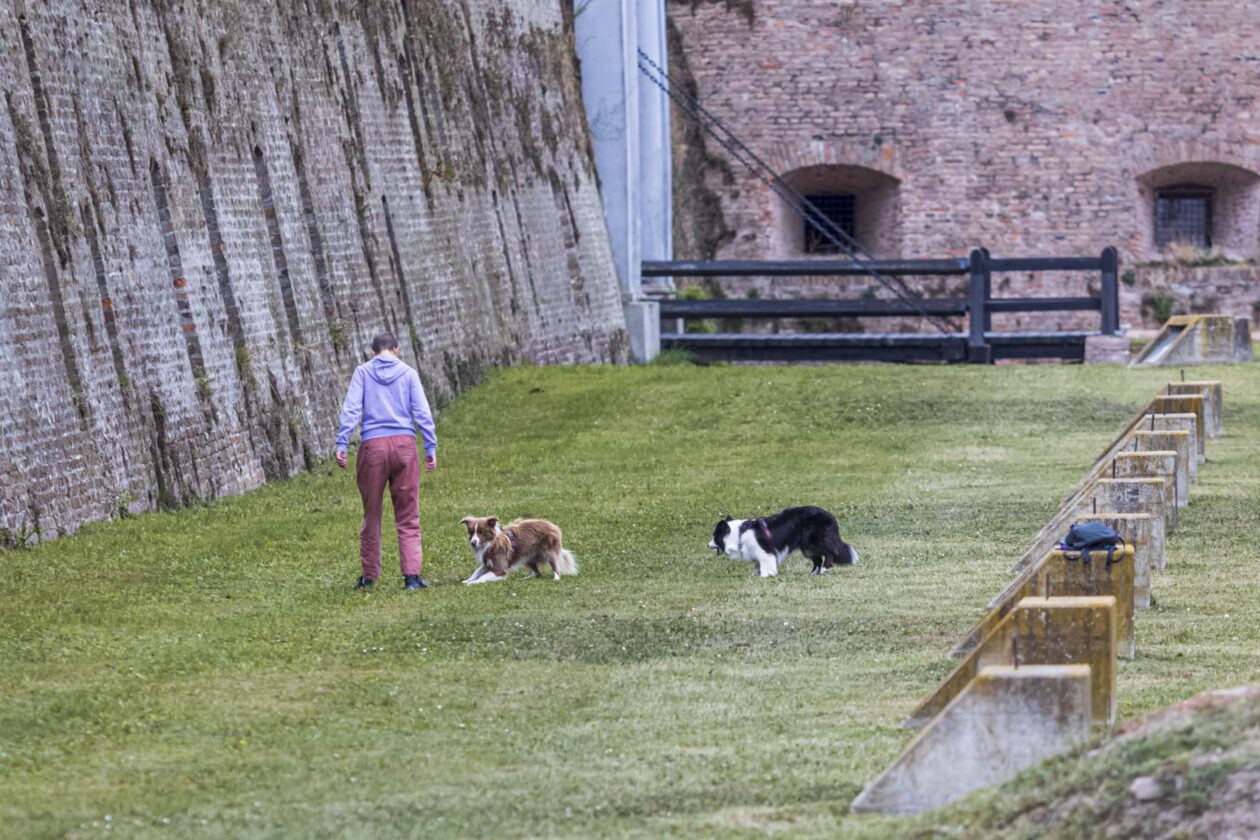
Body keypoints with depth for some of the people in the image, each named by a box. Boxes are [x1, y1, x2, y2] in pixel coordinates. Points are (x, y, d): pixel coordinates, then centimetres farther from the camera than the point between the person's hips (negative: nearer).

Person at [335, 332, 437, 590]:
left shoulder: (363, 372, 6)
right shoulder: (408, 374, 7)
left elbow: (351, 409, -3)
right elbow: (422, 412, 1)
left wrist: (341, 444, -6)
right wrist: (431, 448, 2)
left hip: (372, 445, 0)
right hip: (404, 443, 0)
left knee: (371, 514, 10)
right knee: (408, 516, 3)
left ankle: (369, 575, 14)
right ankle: (412, 574, -9)